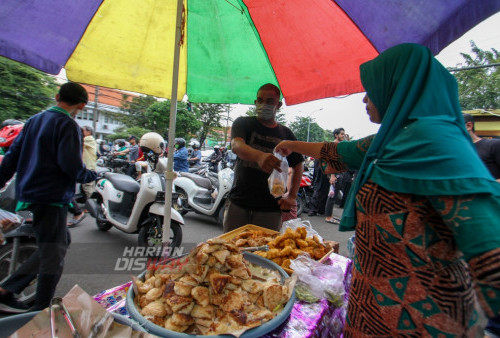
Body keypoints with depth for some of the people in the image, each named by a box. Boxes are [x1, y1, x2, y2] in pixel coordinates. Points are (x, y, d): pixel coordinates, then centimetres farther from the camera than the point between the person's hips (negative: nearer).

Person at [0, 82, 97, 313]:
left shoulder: (34, 120, 13)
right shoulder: (68, 125, -13)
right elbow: (71, 165, -21)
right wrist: (91, 176, -4)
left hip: (28, 193, 9)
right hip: (52, 197, -9)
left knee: (61, 242, 20)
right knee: (53, 255, 3)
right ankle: (42, 311, 14)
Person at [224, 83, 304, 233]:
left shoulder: (286, 134, 10)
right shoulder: (243, 123, 4)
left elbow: (298, 165, 15)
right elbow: (236, 146, -17)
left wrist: (292, 196, 3)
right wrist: (259, 156, -38)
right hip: (238, 203, 0)